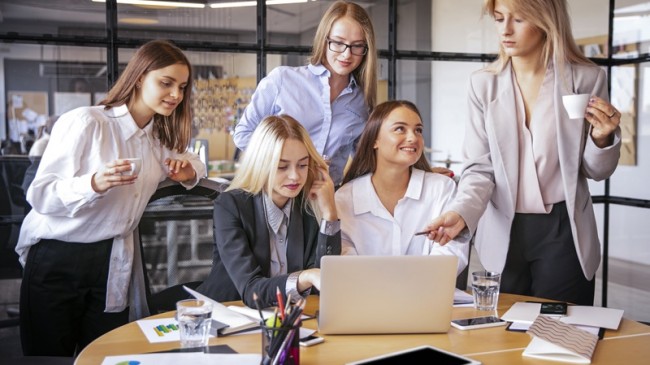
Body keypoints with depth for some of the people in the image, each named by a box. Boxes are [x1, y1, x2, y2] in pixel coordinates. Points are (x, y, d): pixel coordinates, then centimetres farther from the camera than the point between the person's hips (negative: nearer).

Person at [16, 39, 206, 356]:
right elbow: (39, 195, -16)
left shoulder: (161, 136, 8)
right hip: (55, 262, -5)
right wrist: (94, 183, -36)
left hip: (113, 265, 5)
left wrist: (190, 173, -1)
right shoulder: (85, 122, -14)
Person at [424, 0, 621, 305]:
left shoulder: (586, 78, -4)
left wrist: (602, 138, -15)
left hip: (564, 233, -1)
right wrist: (461, 212, -21)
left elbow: (596, 171, 5)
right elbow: (480, 167, -4)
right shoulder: (484, 84, -2)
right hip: (504, 234, 1)